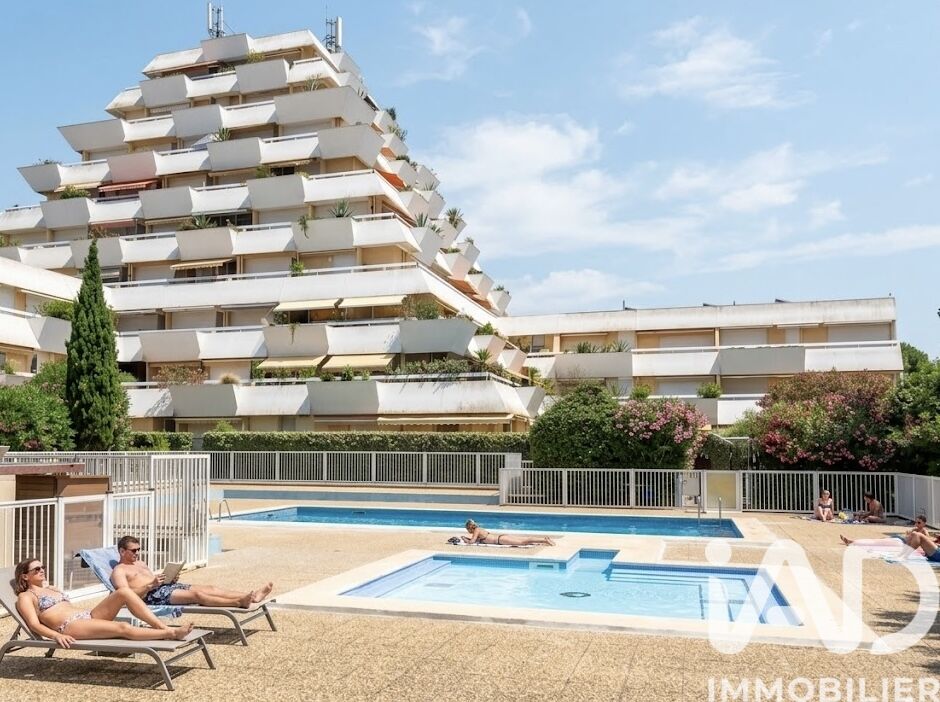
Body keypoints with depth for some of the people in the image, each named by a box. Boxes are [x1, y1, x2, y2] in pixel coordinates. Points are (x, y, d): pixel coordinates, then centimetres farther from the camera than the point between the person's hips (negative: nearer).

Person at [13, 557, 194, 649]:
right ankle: (171, 633, -31)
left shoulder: (52, 589, 31)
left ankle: (163, 627, -26)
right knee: (123, 628, -30)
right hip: (70, 627, -7)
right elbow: (34, 624, -6)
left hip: (88, 616, 7)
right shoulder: (26, 597, 9)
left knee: (123, 591, -19)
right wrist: (57, 636, -23)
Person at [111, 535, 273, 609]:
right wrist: (151, 585, -23)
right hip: (151, 596, -9)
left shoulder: (140, 563, 29)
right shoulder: (119, 571, 2)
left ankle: (252, 596, -22)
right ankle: (239, 602, -43)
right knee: (196, 594, -28)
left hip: (166, 587, 9)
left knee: (207, 588, -9)